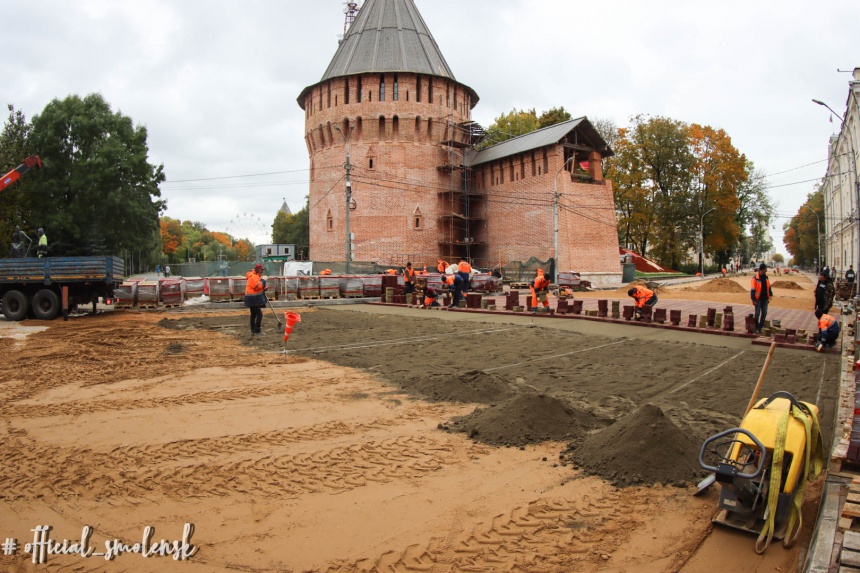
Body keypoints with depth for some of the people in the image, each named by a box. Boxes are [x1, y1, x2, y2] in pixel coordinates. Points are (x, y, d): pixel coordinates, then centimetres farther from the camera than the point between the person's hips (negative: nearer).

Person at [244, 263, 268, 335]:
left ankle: (253, 330, 21)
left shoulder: (256, 276, 17)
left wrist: (264, 289, 7)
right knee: (259, 314, -12)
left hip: (253, 298, 11)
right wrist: (262, 281, -14)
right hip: (253, 299, -11)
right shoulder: (253, 276, -16)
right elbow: (257, 286, -27)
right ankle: (257, 330, -10)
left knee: (253, 314, 15)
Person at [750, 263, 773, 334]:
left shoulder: (766, 277, 6)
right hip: (758, 299, -6)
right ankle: (757, 328, 10)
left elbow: (769, 286, 18)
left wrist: (770, 295, 13)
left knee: (764, 313, 6)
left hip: (765, 298, 6)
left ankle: (760, 327, 16)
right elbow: (752, 289, -14)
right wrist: (753, 299, -16)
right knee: (757, 313, 0)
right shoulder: (755, 278, -14)